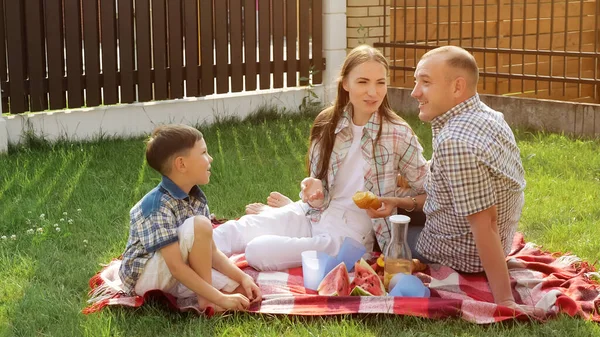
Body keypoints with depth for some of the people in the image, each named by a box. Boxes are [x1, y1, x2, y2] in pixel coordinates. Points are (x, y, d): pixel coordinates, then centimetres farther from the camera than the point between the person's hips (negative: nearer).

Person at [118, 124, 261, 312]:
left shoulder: (196, 199, -1)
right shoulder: (158, 206, -28)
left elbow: (211, 251, 2)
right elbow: (176, 267, -32)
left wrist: (243, 277, -12)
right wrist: (221, 299, -32)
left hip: (169, 276, 8)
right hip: (144, 277, -8)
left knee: (239, 289, -10)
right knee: (199, 225, -29)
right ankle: (206, 300, -18)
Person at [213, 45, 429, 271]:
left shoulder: (398, 134, -12)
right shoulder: (327, 124, -1)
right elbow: (319, 202, 5)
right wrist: (314, 191, -18)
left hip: (349, 234, -4)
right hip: (312, 216, 4)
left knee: (258, 251, -21)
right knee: (233, 232, -18)